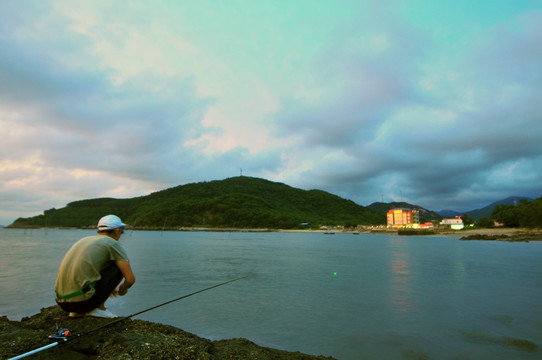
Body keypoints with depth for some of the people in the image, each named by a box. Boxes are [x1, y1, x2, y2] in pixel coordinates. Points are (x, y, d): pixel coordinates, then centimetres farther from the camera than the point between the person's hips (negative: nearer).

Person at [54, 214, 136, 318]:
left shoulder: (85, 240, 21)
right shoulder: (114, 244, -1)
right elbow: (130, 279, -6)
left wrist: (109, 287, 49)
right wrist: (123, 289, 20)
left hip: (61, 302, 8)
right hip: (82, 300, -7)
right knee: (119, 266, 5)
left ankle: (77, 311, 17)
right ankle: (98, 308, 4)